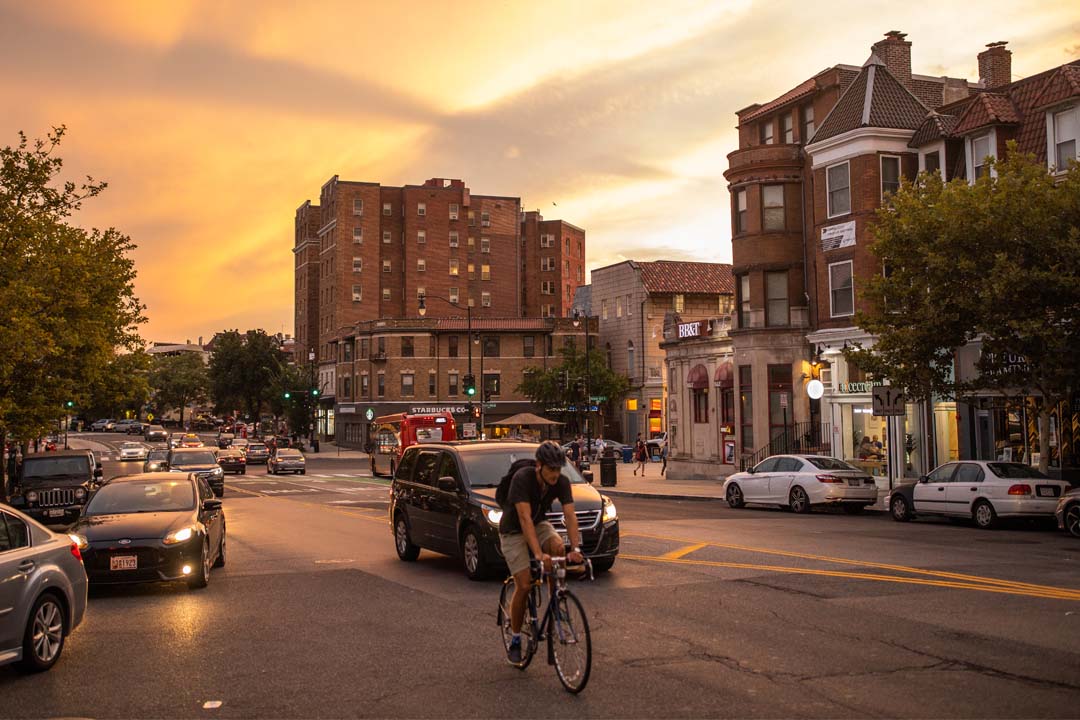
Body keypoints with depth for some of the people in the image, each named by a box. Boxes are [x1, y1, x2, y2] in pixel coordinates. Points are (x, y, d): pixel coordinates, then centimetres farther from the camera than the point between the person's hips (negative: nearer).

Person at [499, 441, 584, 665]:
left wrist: (576, 548, -40)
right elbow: (525, 518, -39)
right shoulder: (522, 478, -31)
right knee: (524, 585, -13)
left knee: (558, 546, -30)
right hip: (514, 531, -4)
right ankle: (514, 641, 5)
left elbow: (570, 515, -24)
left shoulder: (562, 482, -17)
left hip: (539, 524, 4)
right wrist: (538, 554, -49)